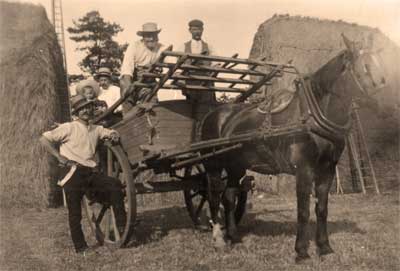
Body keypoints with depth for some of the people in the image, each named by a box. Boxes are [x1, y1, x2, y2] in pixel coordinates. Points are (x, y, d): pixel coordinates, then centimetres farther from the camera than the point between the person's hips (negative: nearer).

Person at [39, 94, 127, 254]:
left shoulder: (96, 129, 14)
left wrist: (114, 135, 4)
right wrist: (59, 157, -10)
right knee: (75, 213, -2)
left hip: (91, 172, 4)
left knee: (115, 186, -16)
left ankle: (121, 224, -5)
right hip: (73, 173, -4)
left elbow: (110, 133, 30)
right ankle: (80, 247, 11)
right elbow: (43, 139, -4)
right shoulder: (69, 128, -2)